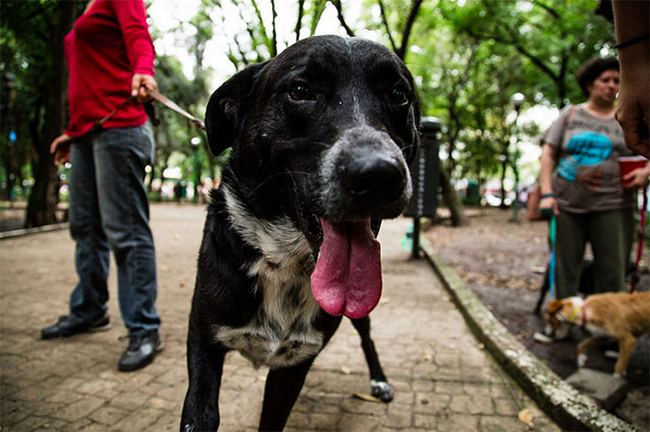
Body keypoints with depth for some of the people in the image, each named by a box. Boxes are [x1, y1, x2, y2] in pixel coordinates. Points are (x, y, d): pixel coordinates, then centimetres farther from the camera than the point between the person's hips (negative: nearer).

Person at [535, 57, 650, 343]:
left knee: (612, 271, 1)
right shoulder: (571, 114, 10)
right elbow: (548, 153, 4)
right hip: (568, 203, 0)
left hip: (612, 205, 0)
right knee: (564, 268, 6)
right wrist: (547, 192, -6)